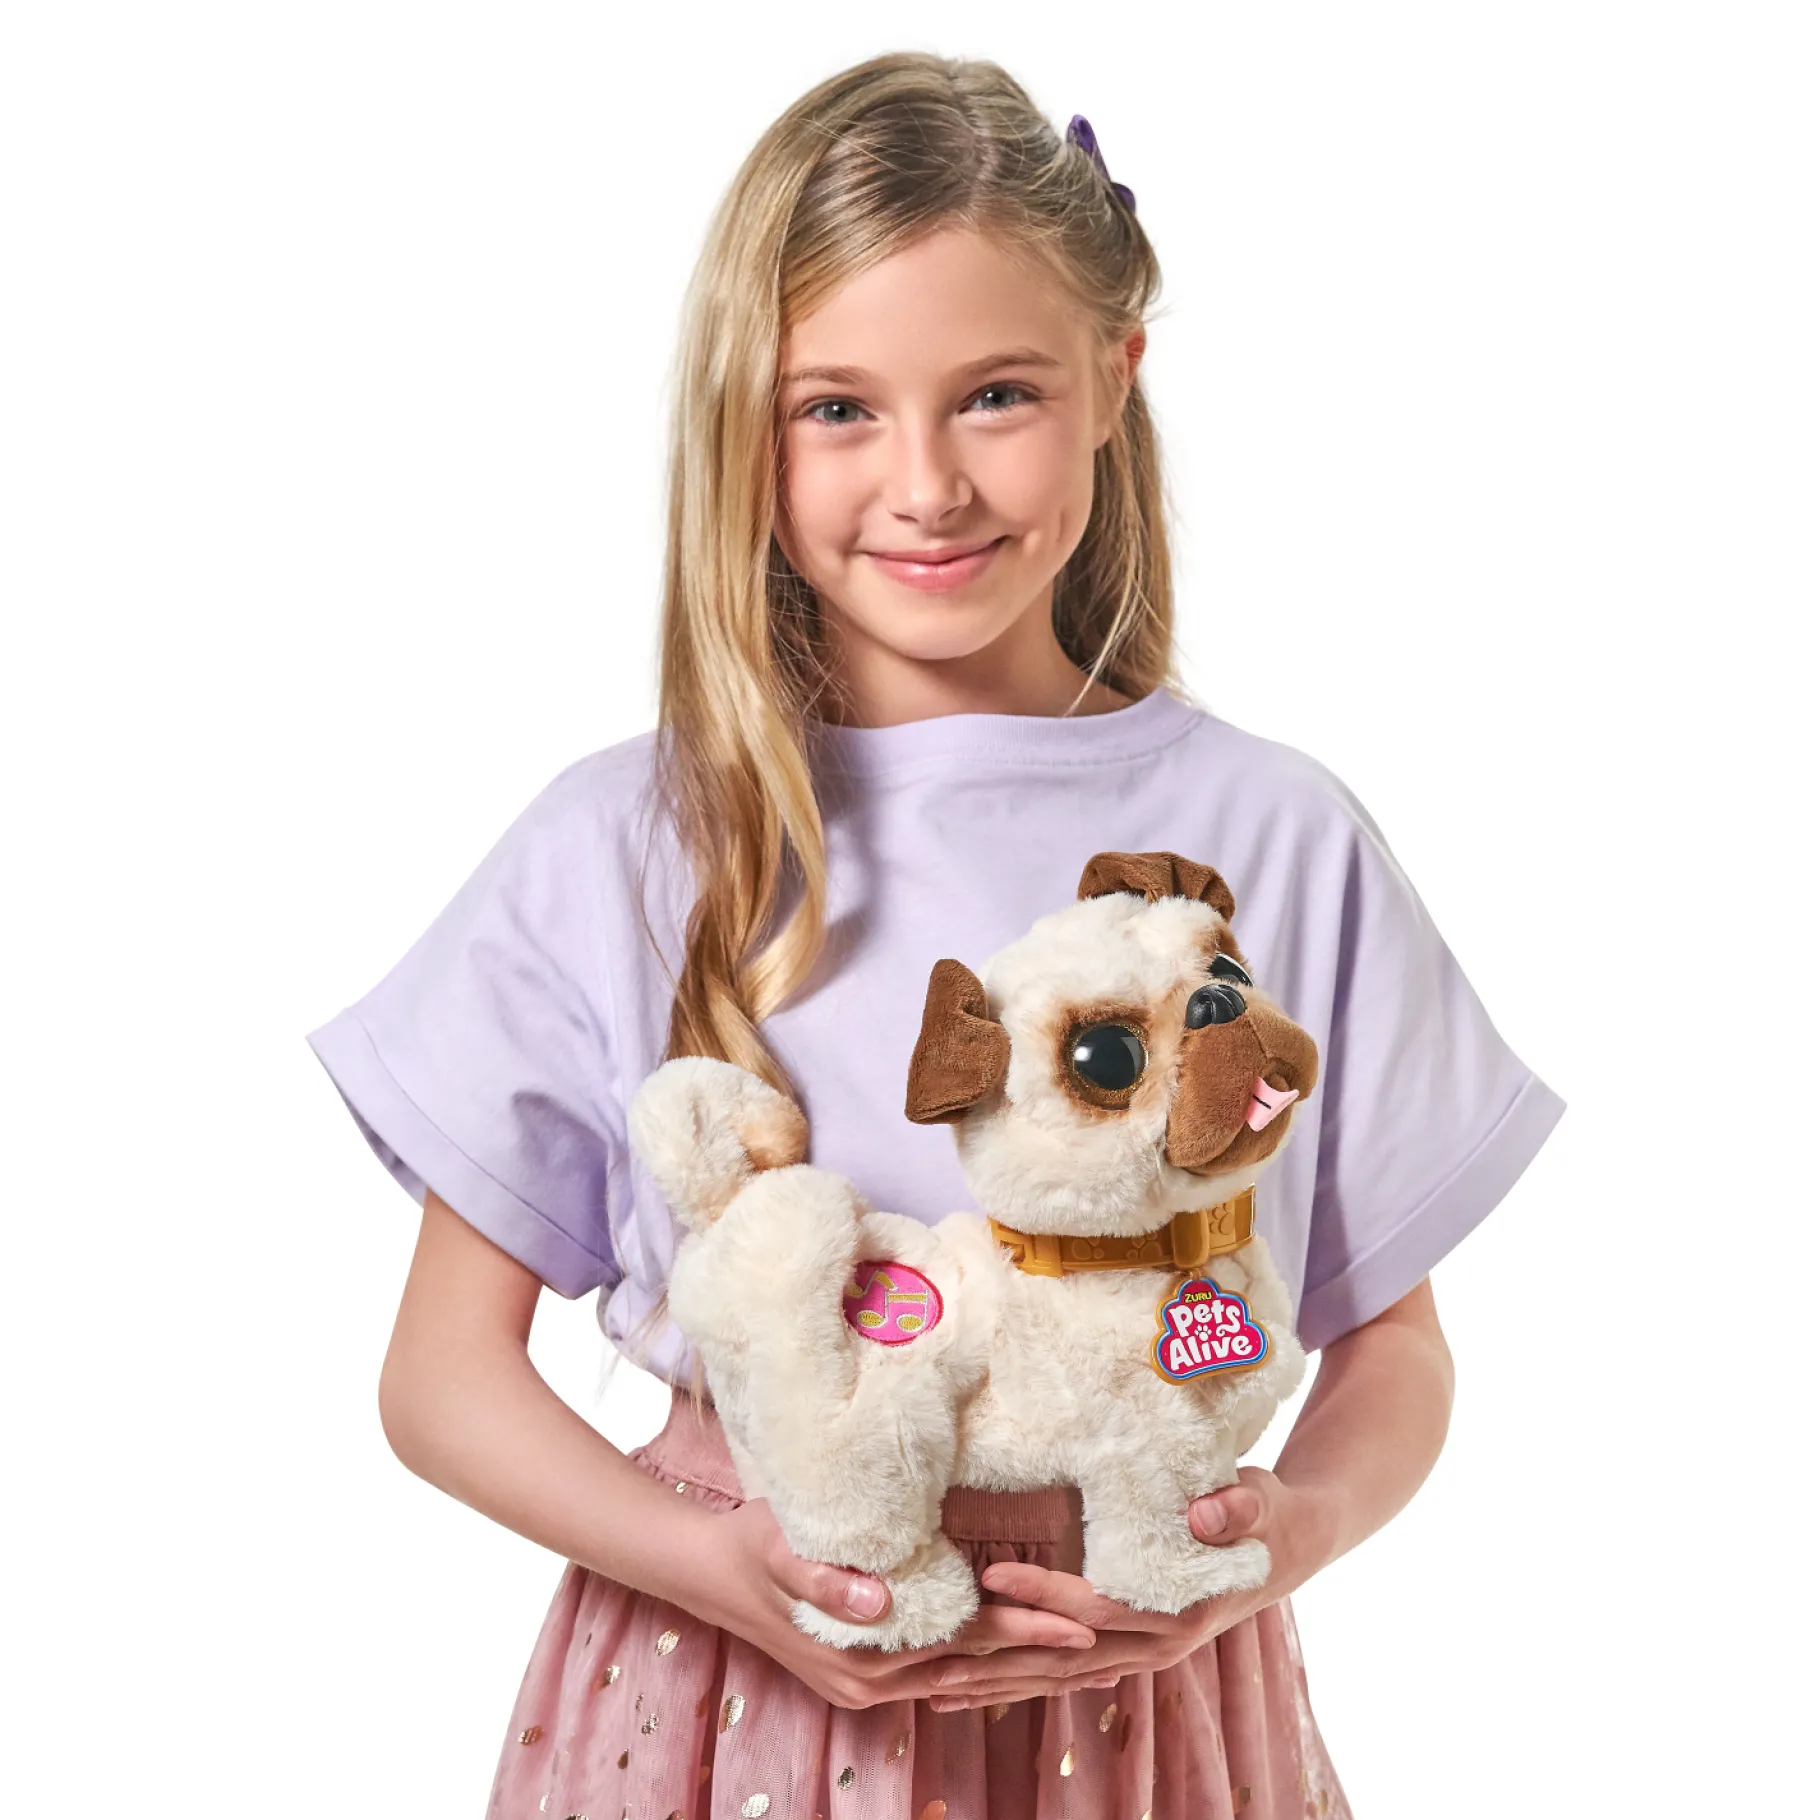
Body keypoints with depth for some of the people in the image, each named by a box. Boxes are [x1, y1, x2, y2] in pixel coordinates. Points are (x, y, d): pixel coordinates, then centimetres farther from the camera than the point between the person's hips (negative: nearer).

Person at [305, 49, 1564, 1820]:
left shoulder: (1276, 839, -7)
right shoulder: (620, 847, -8)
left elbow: (1390, 1345, 2)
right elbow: (444, 1369, -2)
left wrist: (1292, 1527, -17)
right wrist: (718, 1562, -17)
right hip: (723, 1656, 0)